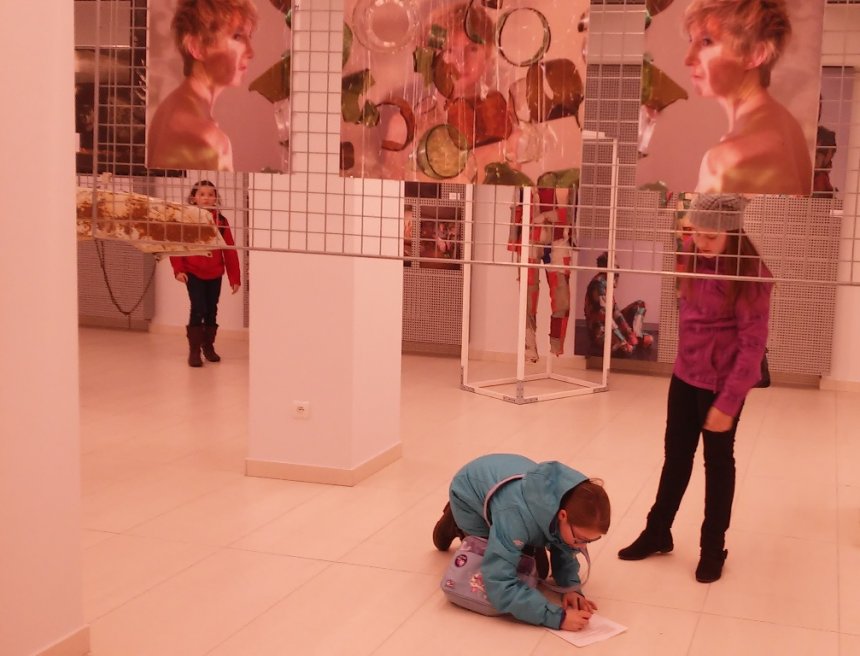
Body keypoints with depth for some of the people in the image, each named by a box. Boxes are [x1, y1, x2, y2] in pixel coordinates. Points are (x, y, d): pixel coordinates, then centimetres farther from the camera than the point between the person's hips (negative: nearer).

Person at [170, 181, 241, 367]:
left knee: (212, 311, 11)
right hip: (193, 273, -3)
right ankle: (194, 350, -1)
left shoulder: (220, 221, 0)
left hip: (214, 275, 3)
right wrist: (178, 269, -13)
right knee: (198, 310, -10)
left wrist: (235, 278, 1)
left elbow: (230, 251, 1)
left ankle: (208, 346, 29)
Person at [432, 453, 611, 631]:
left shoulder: (574, 505, -29)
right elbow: (500, 587, -46)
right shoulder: (516, 514, -47)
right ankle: (456, 523, 13)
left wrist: (571, 587, -26)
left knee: (539, 571, 2)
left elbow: (565, 549, -8)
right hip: (471, 491, -5)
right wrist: (557, 617, -48)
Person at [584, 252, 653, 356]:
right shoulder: (599, 283, -20)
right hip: (600, 329, -10)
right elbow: (603, 313, -26)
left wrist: (629, 331, -1)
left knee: (639, 305, 17)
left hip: (612, 323, 10)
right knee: (627, 348, -35)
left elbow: (615, 310, 9)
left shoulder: (607, 282, 8)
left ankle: (637, 337, 0)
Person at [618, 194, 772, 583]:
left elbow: (753, 344, -20)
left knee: (717, 462, 10)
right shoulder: (694, 260, -1)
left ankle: (713, 548, 27)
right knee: (675, 456, 17)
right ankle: (657, 533, 33)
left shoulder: (750, 274, -20)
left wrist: (728, 402, -21)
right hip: (685, 374, 6)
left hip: (722, 382, -6)